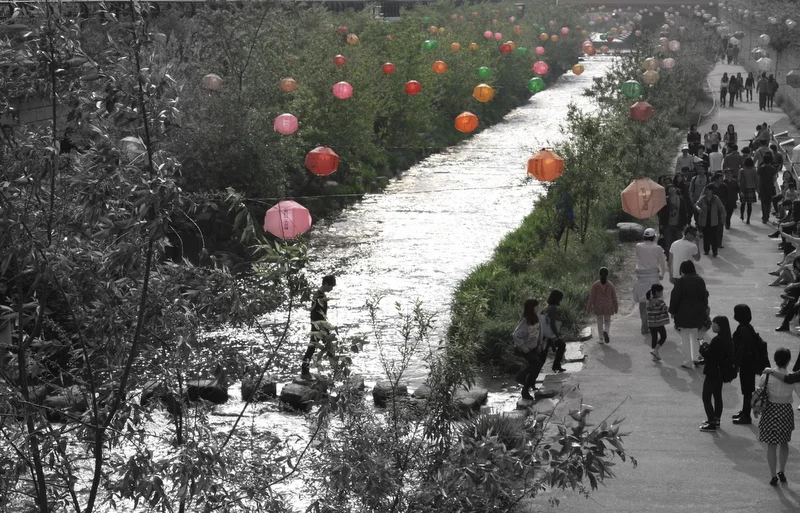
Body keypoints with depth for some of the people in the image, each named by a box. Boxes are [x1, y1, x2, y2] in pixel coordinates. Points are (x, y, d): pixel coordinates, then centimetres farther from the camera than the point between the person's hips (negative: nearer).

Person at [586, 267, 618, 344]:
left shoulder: (595, 285, -10)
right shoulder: (610, 285, -6)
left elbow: (592, 297, -9)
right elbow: (614, 297, 0)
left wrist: (589, 308, -1)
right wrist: (616, 308, 12)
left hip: (598, 307, -1)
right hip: (608, 307, 1)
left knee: (600, 322, 13)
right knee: (607, 321, 16)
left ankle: (601, 338, 12)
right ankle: (606, 331, -13)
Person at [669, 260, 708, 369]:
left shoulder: (680, 281, -14)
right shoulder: (700, 280, -1)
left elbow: (675, 298, -11)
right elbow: (704, 296, 8)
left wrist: (672, 311, 0)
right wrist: (704, 309, 20)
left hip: (683, 313, -4)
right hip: (697, 313, 4)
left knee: (685, 337, 4)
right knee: (694, 335, 20)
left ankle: (688, 361, 6)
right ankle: (694, 358, 18)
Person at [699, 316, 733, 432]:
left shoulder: (716, 340, -24)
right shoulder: (726, 339, 4)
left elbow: (706, 354, -22)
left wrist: (702, 347, -6)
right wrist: (707, 346, 3)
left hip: (712, 373, -9)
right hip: (720, 372, 9)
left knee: (706, 397, -2)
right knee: (717, 396, 19)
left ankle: (711, 423, -2)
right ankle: (716, 419, 28)